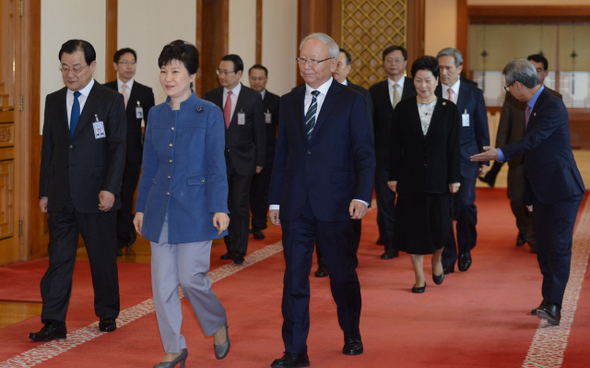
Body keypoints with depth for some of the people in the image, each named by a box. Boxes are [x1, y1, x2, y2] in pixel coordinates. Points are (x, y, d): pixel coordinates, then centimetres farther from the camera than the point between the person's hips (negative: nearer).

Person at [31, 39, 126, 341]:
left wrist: (109, 189, -15)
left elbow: (118, 147, -6)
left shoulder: (110, 101, -2)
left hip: (96, 196, -3)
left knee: (103, 259, 8)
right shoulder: (54, 101, 11)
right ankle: (54, 323, 1)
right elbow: (48, 149, 13)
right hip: (61, 197, 3)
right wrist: (45, 192, 9)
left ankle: (107, 314, 24)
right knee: (58, 259, 0)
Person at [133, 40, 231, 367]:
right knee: (163, 283, 4)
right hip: (160, 208, 5)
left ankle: (218, 324, 23)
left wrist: (220, 208, -12)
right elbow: (149, 166, 13)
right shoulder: (156, 115, 8)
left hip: (194, 207, -5)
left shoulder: (209, 113, -5)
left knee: (191, 278, -7)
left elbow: (216, 166, -6)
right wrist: (140, 207, 12)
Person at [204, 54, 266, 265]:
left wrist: (260, 161, 0)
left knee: (240, 206, -5)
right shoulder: (211, 97, 5)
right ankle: (230, 247, 16)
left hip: (243, 161, -3)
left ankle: (239, 251, 2)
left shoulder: (253, 98, -1)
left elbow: (259, 132, 2)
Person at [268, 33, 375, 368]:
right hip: (296, 206, 3)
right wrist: (275, 200, 10)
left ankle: (352, 336, 32)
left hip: (335, 203, -3)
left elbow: (365, 154, -4)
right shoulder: (289, 101, 10)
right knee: (294, 278, 1)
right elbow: (282, 154, 13)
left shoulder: (351, 101, -1)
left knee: (343, 275, 10)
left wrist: (362, 196, -15)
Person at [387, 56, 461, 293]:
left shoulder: (449, 110, 0)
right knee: (413, 226, 4)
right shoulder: (403, 109, 1)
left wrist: (454, 178, -3)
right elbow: (395, 146, 2)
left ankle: (437, 259, 33)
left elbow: (453, 147, 1)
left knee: (439, 226, 1)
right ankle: (419, 276, 15)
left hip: (438, 178, 0)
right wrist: (393, 176, -1)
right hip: (410, 179, 0)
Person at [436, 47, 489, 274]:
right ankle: (447, 259, 10)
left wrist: (484, 160, 5)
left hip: (466, 159, 0)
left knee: (465, 204, -9)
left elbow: (482, 130, 9)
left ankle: (465, 250, 15)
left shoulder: (474, 94, 5)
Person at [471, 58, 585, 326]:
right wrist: (529, 195, 19)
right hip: (542, 192, 9)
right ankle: (548, 301, 21)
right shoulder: (530, 106, 12)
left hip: (563, 190, -9)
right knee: (544, 249, 12)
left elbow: (532, 140, -27)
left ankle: (554, 307, -14)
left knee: (559, 248, -10)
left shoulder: (552, 106, -18)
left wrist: (500, 154, -33)